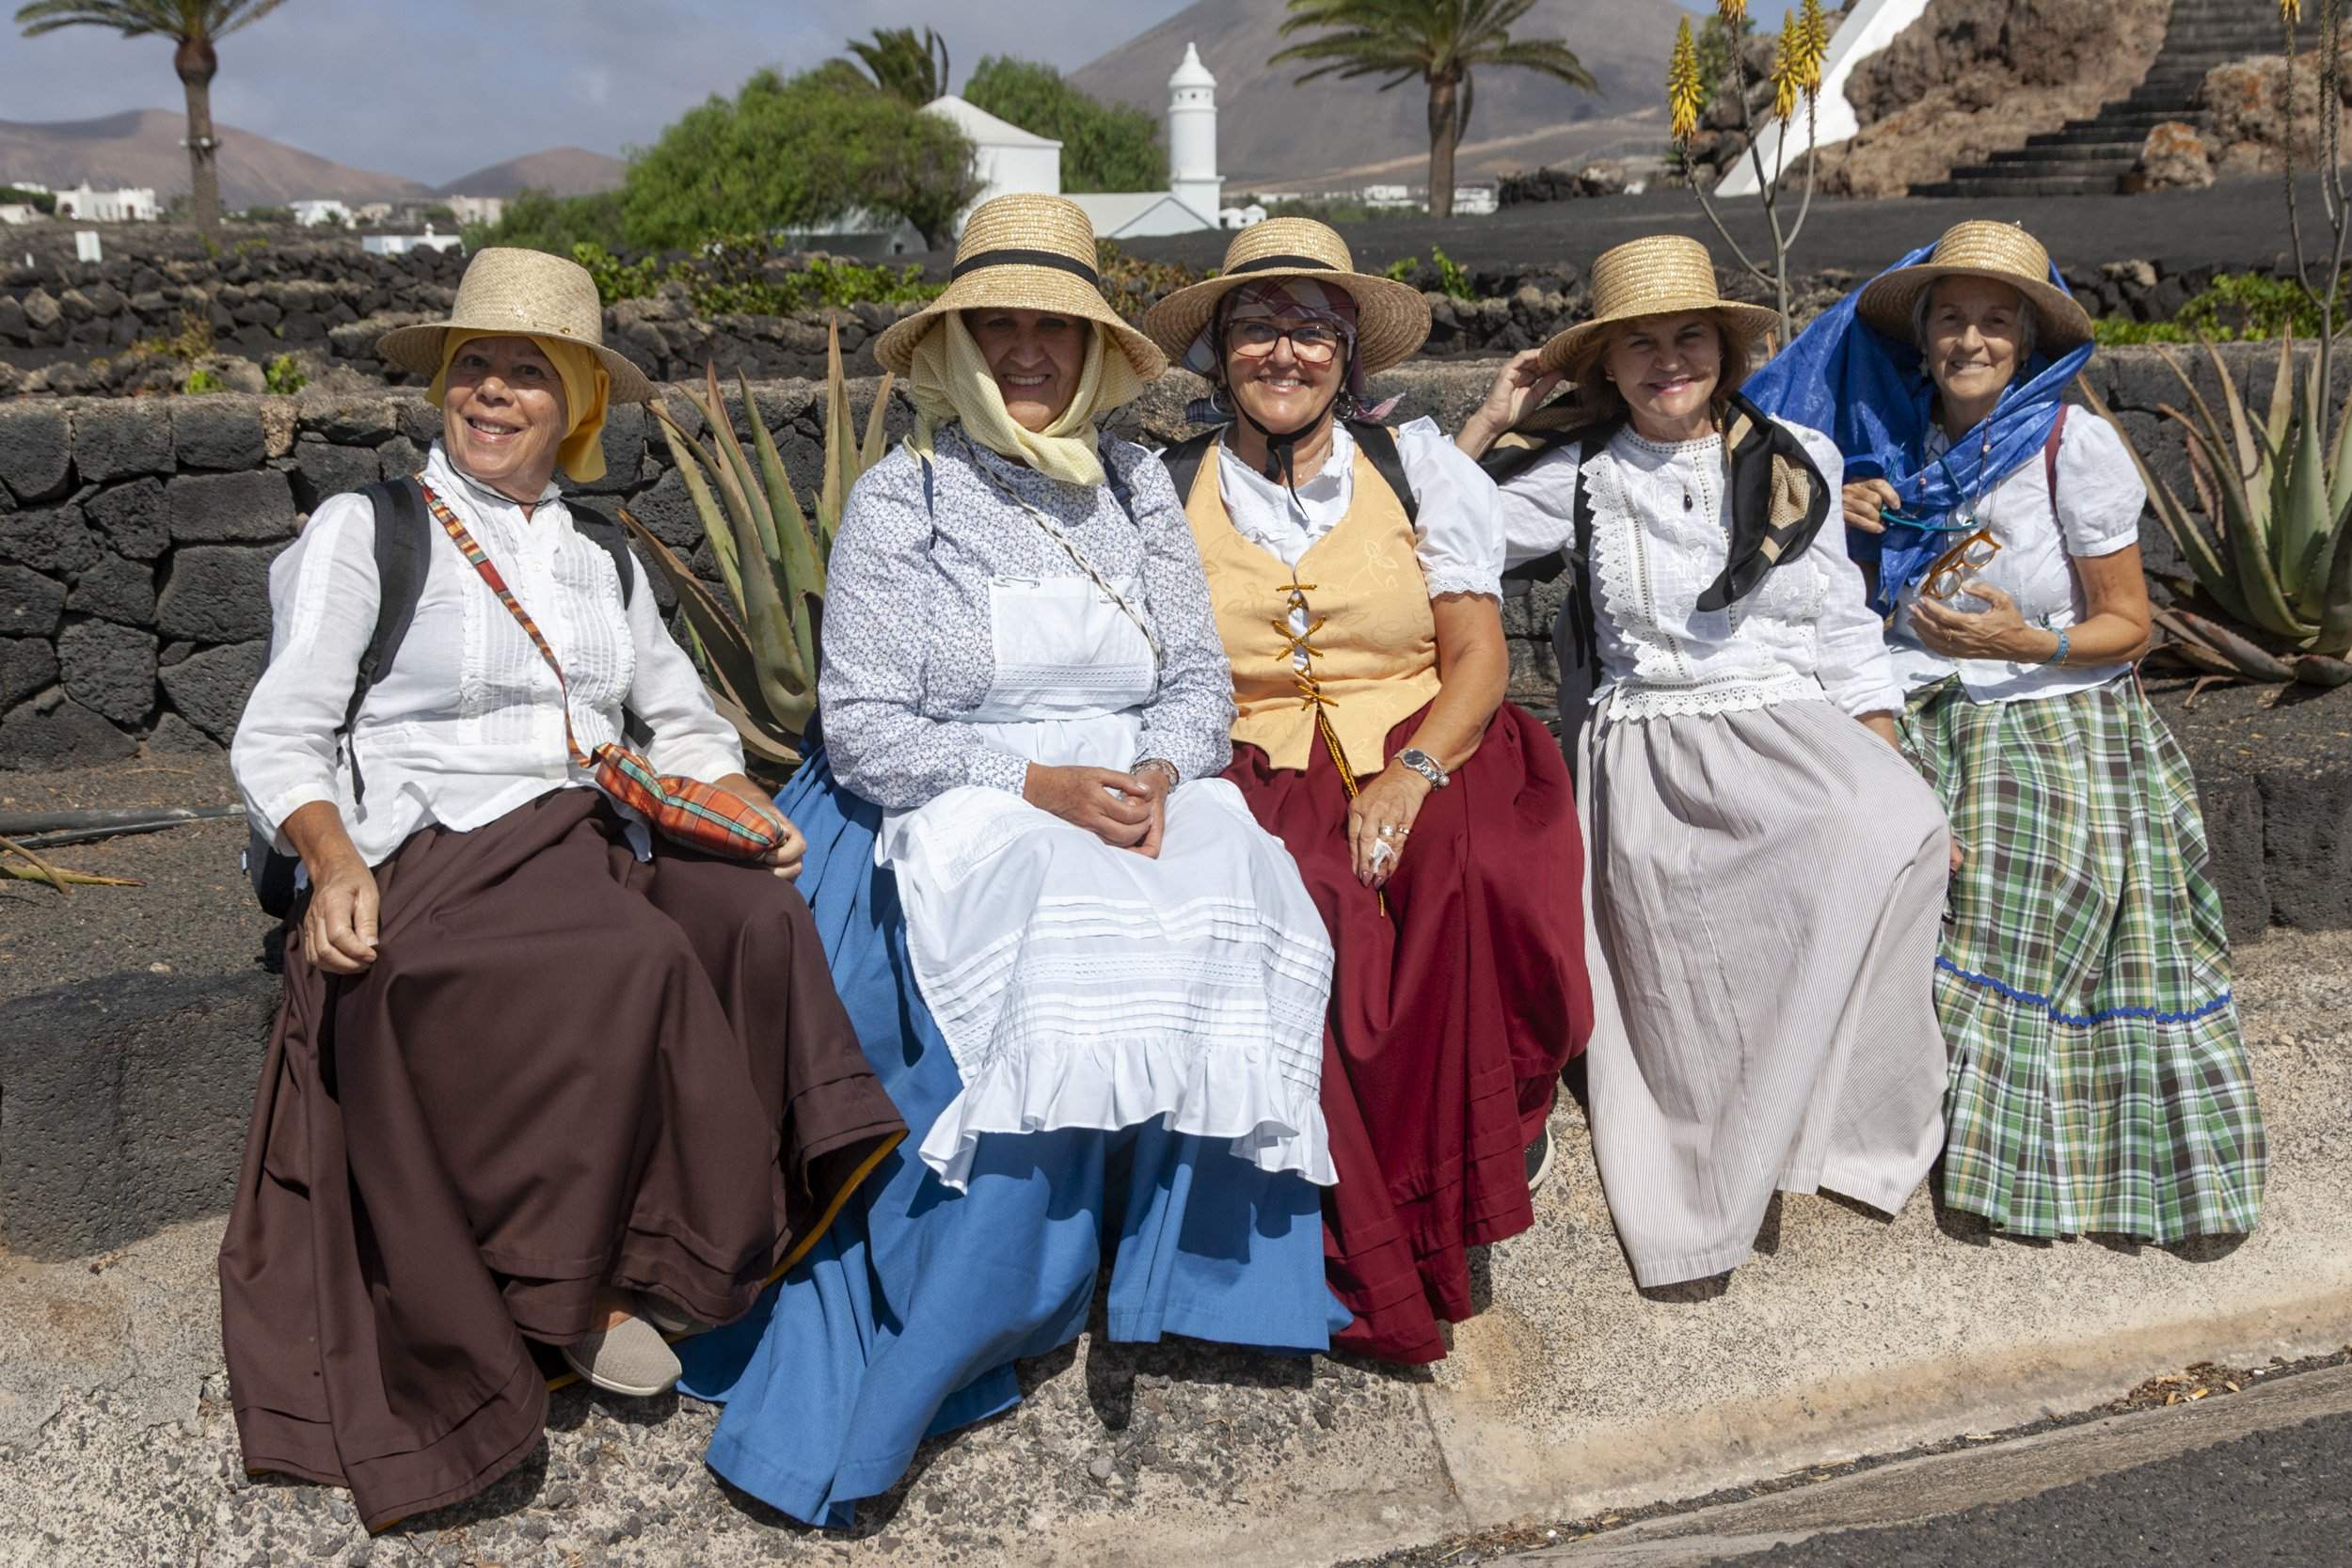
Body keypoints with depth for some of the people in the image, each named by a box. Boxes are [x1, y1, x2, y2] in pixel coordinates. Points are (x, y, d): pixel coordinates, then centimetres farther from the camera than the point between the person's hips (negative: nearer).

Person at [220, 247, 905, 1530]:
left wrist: (746, 810, 1)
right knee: (643, 961, -34)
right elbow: (277, 740, 1)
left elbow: (681, 721, 23)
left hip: (597, 853, 5)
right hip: (430, 871, -4)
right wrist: (333, 860, -19)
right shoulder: (364, 531, 5)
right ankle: (586, 1279, -17)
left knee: (759, 912, -28)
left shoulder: (596, 555, 21)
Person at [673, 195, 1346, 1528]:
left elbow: (1202, 679, 11)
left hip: (1144, 800, 4)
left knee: (1234, 914, -29)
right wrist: (1041, 785, -16)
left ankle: (1199, 1269, -16)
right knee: (1044, 970, -33)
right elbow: (863, 729, -5)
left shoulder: (1136, 486, 16)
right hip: (961, 823, -4)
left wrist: (1156, 774, -12)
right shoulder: (900, 499, 3)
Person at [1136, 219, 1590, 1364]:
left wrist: (1411, 775, -16)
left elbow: (1479, 655, 2)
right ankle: (1368, 1261, -18)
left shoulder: (1417, 465, 10)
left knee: (1481, 884, -34)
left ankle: (1477, 1152, -10)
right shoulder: (1171, 495, 11)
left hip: (1428, 760, 1)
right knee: (1297, 918, -33)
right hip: (1261, 782, 0)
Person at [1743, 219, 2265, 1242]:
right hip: (1922, 717, 3)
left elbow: (2129, 625, -3)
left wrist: (2027, 642, -21)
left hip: (2053, 725, -3)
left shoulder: (2077, 447, -8)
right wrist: (1842, 511, 0)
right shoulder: (1901, 438, 5)